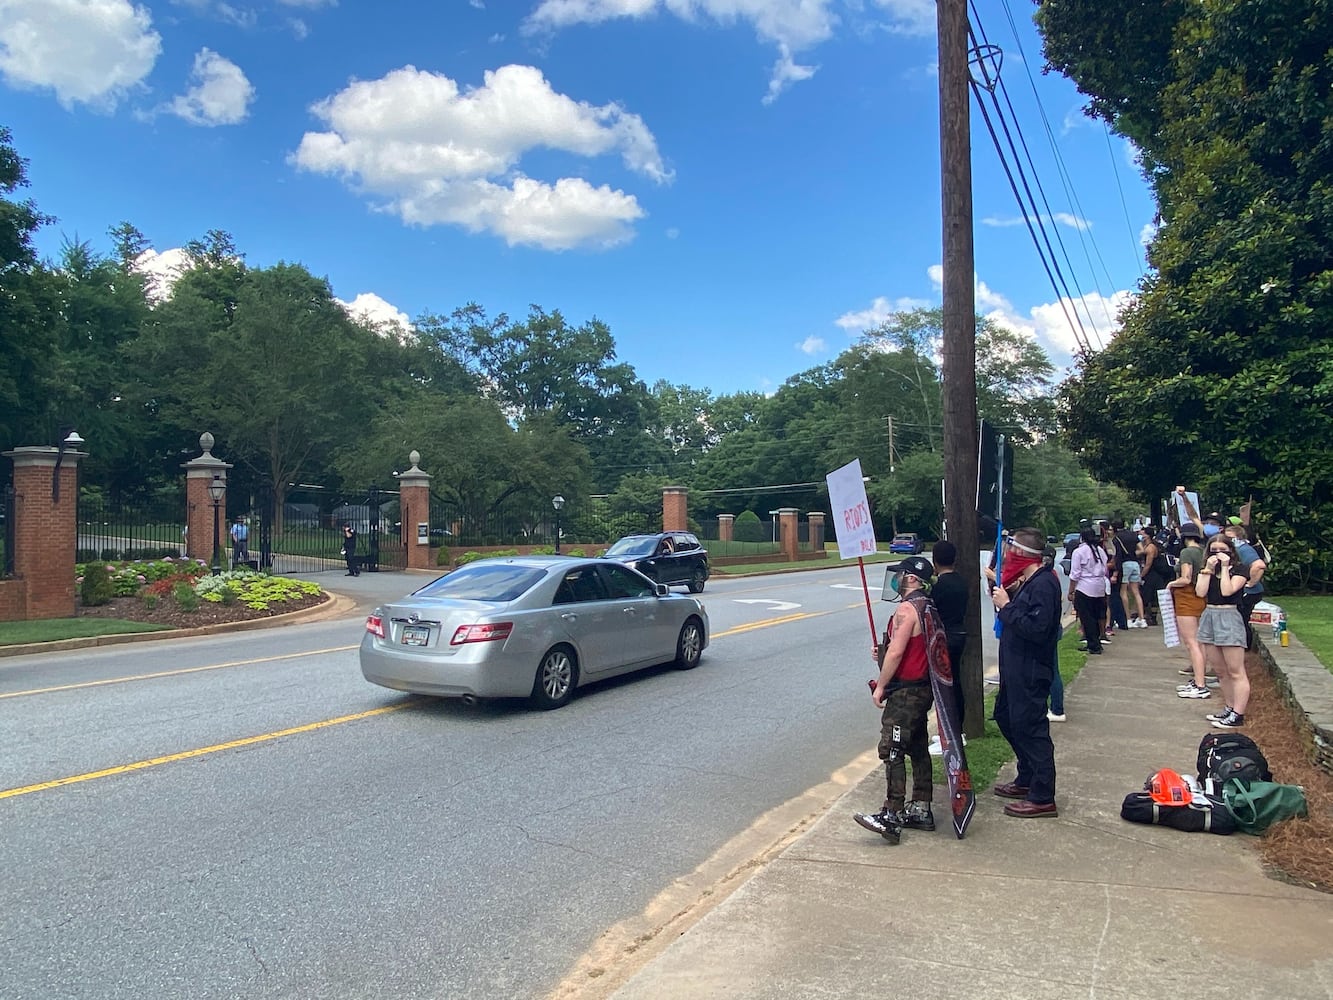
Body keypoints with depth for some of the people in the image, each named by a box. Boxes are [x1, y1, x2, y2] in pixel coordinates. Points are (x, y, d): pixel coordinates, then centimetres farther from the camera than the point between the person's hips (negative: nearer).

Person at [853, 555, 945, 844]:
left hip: (905, 692, -10)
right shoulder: (928, 607, 13)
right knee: (918, 749, 15)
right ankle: (921, 810, 22)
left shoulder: (907, 609, -18)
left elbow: (896, 651, -23)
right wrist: (884, 653, 18)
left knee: (892, 751, -10)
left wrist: (880, 686, -16)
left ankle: (891, 816, -11)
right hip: (923, 689, 10)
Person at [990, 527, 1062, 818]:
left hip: (1030, 672, -11)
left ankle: (1042, 798, 5)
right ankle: (1026, 780, 35)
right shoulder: (1029, 581, 12)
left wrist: (1006, 606, -21)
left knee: (1030, 728, -5)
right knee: (1006, 718, 21)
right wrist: (1006, 596, -1)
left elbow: (1035, 628, -28)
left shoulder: (1044, 584, -20)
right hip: (1016, 668, 11)